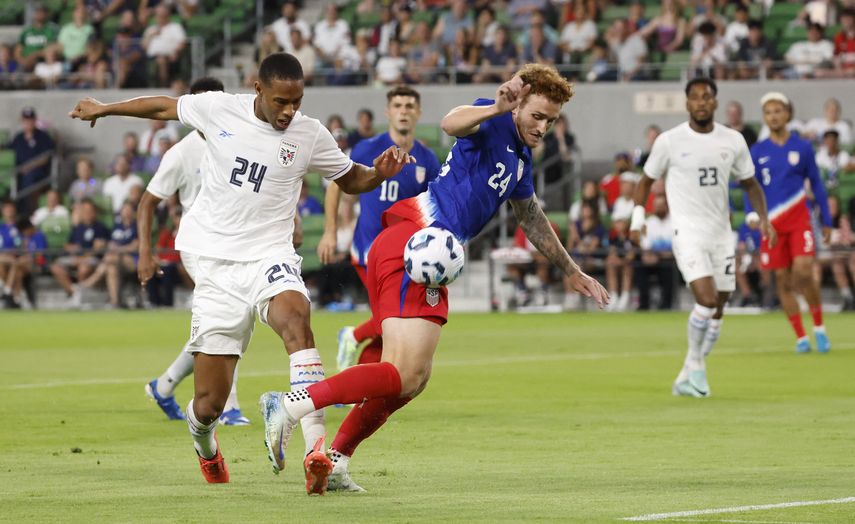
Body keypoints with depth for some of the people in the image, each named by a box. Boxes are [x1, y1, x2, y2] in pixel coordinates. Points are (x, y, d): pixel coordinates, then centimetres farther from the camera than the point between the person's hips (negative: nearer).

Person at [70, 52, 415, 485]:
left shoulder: (310, 135, 0)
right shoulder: (218, 109, -1)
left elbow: (351, 181, 15)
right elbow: (164, 107, 17)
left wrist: (380, 173, -8)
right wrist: (104, 109, 30)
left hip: (269, 258, 0)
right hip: (216, 266, 0)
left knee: (295, 318, -37)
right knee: (209, 406, -3)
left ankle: (317, 449, -46)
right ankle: (204, 445, 37)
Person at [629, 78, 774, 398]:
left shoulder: (733, 141, 4)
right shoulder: (669, 141, -4)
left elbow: (749, 183, 14)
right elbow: (647, 180, 8)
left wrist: (763, 218, 1)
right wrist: (637, 218, 0)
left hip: (721, 233, 4)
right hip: (687, 232, -4)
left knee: (716, 312, 5)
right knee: (707, 300, -21)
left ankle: (688, 377, 19)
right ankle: (695, 363, 1)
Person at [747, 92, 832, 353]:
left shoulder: (803, 147, 3)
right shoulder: (757, 152, 5)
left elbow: (816, 184, 9)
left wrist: (826, 221, 8)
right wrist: (751, 214, -11)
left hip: (799, 220, -2)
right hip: (772, 223, 2)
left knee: (803, 273, -16)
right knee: (783, 280, 1)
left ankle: (819, 327, 2)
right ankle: (800, 337, 9)